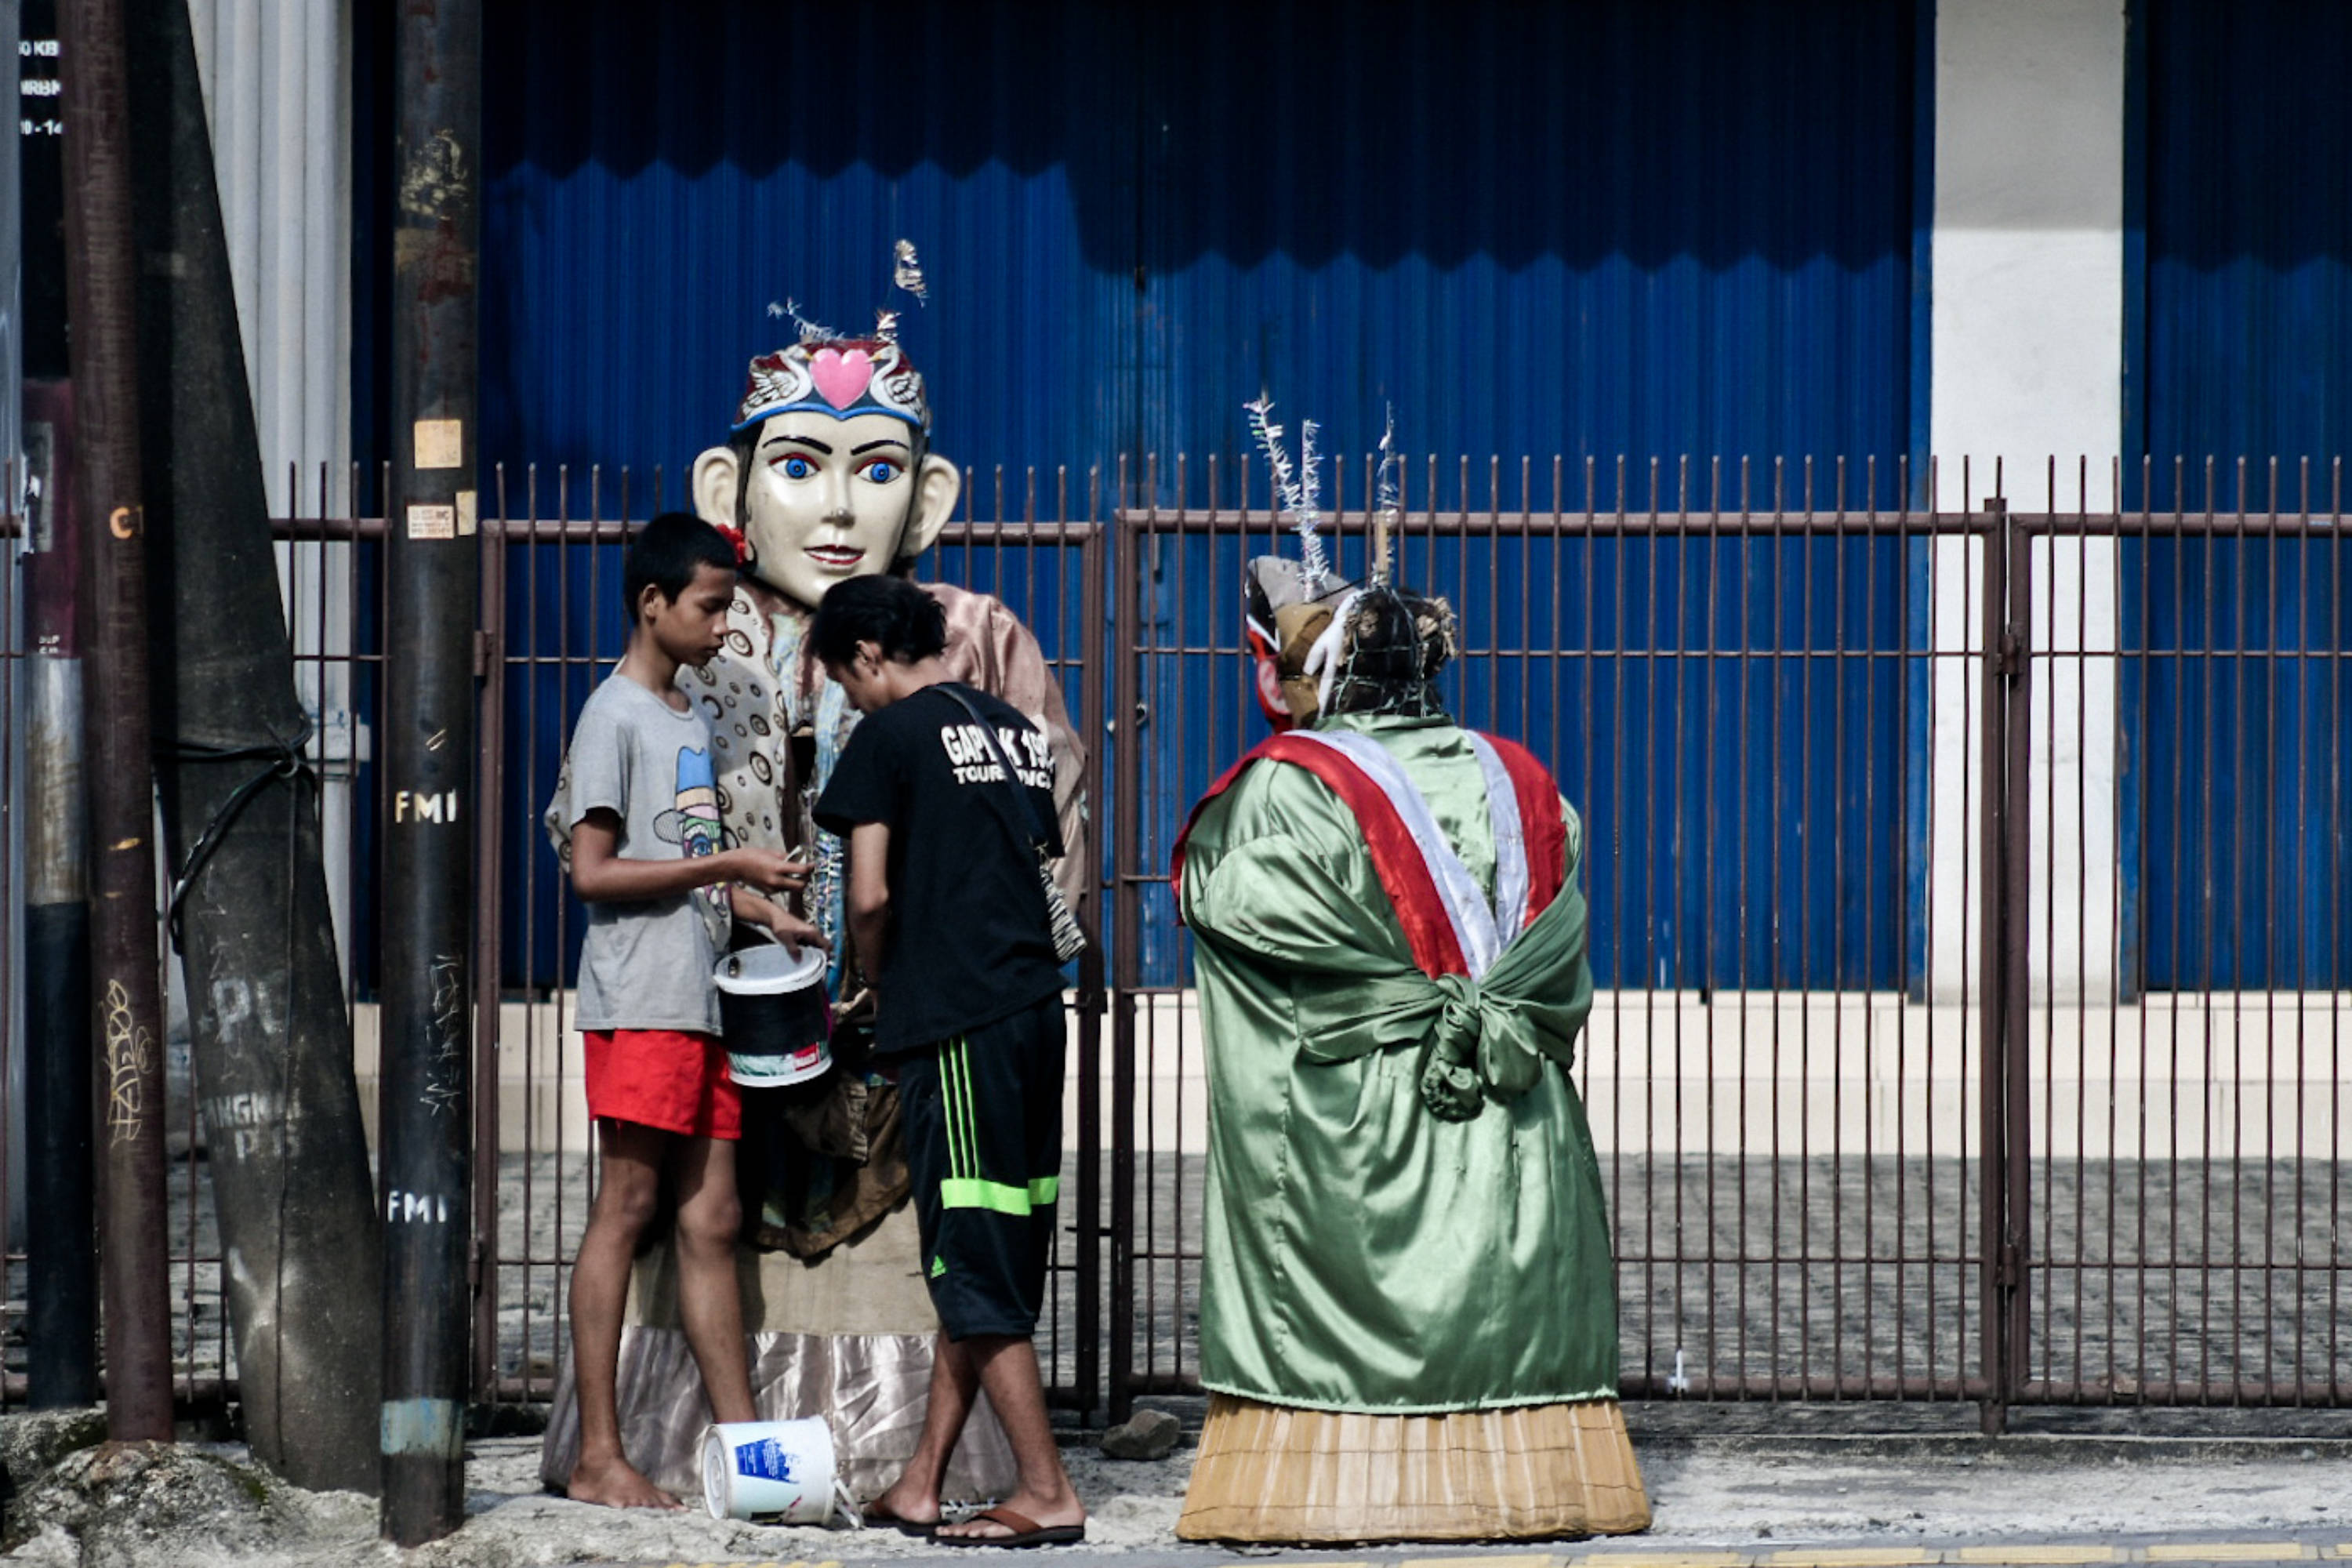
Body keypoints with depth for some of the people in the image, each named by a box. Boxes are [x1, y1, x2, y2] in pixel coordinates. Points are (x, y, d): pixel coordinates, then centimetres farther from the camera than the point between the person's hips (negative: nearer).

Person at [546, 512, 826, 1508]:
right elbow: (593, 871, -14)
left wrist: (762, 912, 10)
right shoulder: (616, 716, -6)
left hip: (700, 1004, 9)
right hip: (639, 1003, -9)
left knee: (712, 1220, 7)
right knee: (625, 1210, -8)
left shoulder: (690, 724, 21)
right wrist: (727, 866, -14)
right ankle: (598, 1456, -7)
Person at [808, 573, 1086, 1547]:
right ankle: (922, 1484, 16)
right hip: (1035, 1005, 8)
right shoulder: (1018, 731, 16)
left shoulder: (891, 737, -5)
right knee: (989, 1258, 10)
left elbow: (870, 895, -11)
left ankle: (1047, 1495, -4)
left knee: (974, 1264, -3)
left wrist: (879, 983, 8)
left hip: (956, 1023, -8)